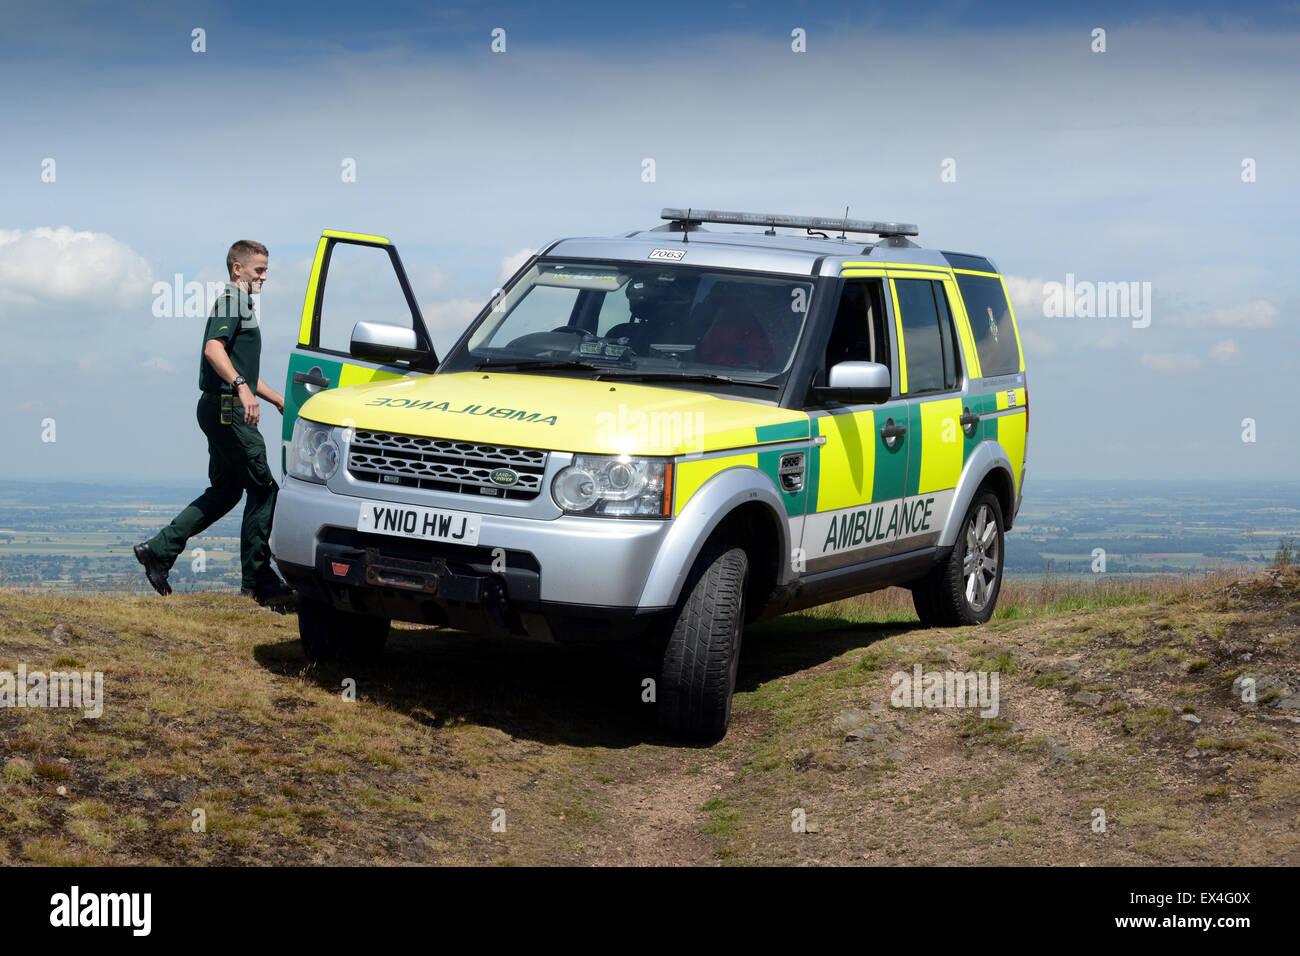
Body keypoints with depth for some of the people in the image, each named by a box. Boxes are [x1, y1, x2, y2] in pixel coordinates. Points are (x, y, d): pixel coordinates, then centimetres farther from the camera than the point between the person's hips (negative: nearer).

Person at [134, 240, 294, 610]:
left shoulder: (242, 306, 24)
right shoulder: (230, 301, -9)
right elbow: (214, 349, -25)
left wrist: (278, 399, 29)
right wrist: (242, 387, -36)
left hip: (223, 412, 11)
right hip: (226, 409, -11)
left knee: (224, 491, 14)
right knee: (263, 488, -7)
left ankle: (159, 549, 14)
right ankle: (257, 579, -4)